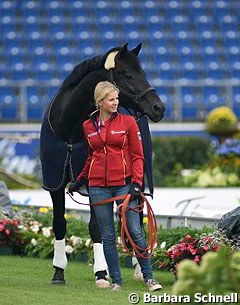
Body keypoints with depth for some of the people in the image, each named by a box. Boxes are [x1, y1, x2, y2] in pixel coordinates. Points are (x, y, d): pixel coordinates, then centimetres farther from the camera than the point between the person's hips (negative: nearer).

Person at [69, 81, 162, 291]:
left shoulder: (128, 122, 1)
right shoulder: (88, 126, 8)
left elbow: (137, 156, 0)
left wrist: (136, 183, -10)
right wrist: (80, 180, 23)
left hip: (124, 184, -2)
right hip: (98, 187, 2)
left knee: (135, 231, -7)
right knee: (107, 236, 4)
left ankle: (149, 277, 1)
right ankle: (116, 280, 11)